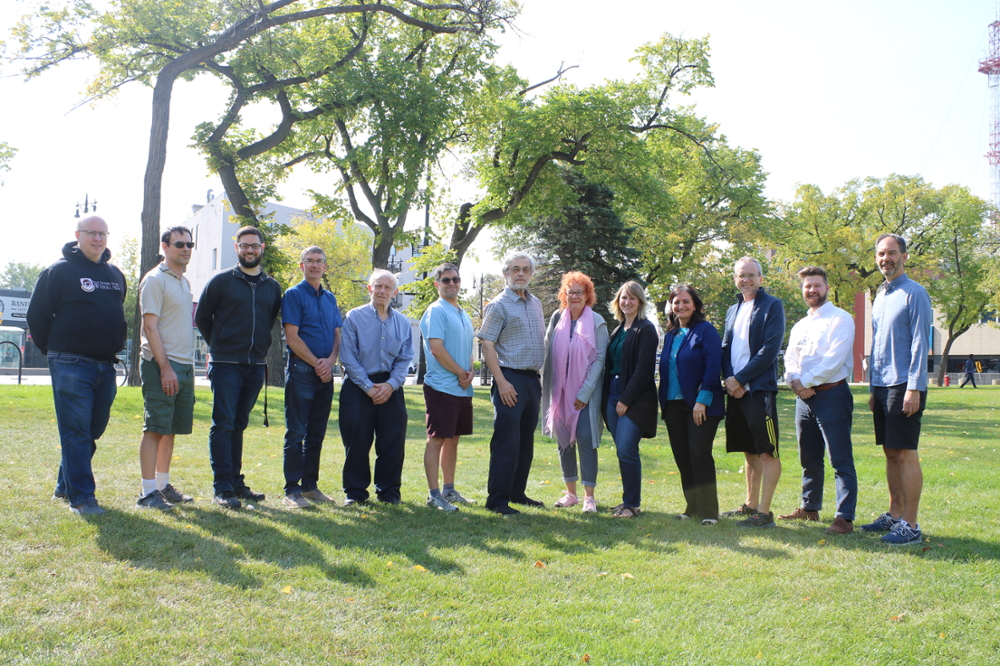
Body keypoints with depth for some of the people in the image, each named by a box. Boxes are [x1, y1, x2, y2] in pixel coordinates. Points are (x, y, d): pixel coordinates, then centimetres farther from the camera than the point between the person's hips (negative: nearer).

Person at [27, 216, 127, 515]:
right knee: (76, 431, -6)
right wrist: (55, 351, 2)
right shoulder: (59, 271, -4)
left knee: (93, 430, 11)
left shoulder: (115, 275, 15)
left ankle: (65, 485, 26)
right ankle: (81, 497, -3)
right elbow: (36, 315, -2)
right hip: (71, 366, -6)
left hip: (106, 367, 7)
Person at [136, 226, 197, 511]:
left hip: (184, 366, 8)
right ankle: (148, 492, -2)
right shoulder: (155, 280, -8)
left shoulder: (184, 282, 18)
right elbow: (150, 326, -14)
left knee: (171, 429, 12)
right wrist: (165, 367, -20)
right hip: (162, 365, -8)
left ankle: (163, 485, 20)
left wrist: (187, 366, 15)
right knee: (156, 428, -6)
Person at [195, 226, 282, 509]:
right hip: (226, 365, -4)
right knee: (223, 424, -6)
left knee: (239, 425, 12)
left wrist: (259, 346, 12)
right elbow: (201, 317, 6)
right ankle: (223, 488, -4)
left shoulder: (272, 287, 11)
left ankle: (236, 481, 18)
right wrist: (218, 346, 9)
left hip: (256, 366, 4)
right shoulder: (221, 280, 0)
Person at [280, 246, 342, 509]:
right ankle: (292, 490, 0)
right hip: (301, 370, -6)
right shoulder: (293, 295, -3)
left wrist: (330, 361, -5)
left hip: (325, 373, 6)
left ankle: (310, 485, 17)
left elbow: (338, 334, 13)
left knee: (317, 433, 10)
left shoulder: (330, 298, 16)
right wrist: (317, 364, -11)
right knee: (296, 433, -3)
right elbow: (292, 337, -10)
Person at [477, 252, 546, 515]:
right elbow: (487, 345, -12)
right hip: (510, 379, -7)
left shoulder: (536, 304, 15)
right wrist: (501, 382, -19)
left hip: (533, 380, 7)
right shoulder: (499, 305, -6)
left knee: (526, 442, 12)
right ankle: (497, 500, -1)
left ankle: (518, 492, 23)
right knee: (506, 442, -7)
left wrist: (539, 382, 15)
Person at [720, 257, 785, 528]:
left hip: (760, 389, -7)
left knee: (767, 452, -5)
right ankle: (750, 504, 24)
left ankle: (764, 512, -4)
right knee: (749, 452, 15)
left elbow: (769, 350, -13)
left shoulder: (772, 306, -3)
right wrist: (729, 379, -4)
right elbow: (725, 349, 15)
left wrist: (740, 379, -14)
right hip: (736, 391, 7)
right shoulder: (733, 310, 19)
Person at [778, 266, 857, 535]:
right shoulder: (799, 326, 19)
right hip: (804, 397, 8)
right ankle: (809, 508, 28)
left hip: (832, 394, -8)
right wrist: (794, 381, -7)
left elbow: (835, 359, -15)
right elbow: (790, 359, 13)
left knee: (840, 460, -7)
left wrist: (806, 382, -12)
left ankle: (845, 518, -7)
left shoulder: (840, 319, -5)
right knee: (809, 459, 16)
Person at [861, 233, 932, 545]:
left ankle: (910, 525, -1)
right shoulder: (880, 296, 16)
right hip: (882, 386, 8)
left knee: (905, 454, -6)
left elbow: (920, 343, -13)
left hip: (904, 385, -8)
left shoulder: (915, 293, -7)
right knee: (890, 453, 12)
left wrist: (914, 388, -18)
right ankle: (894, 515, 21)